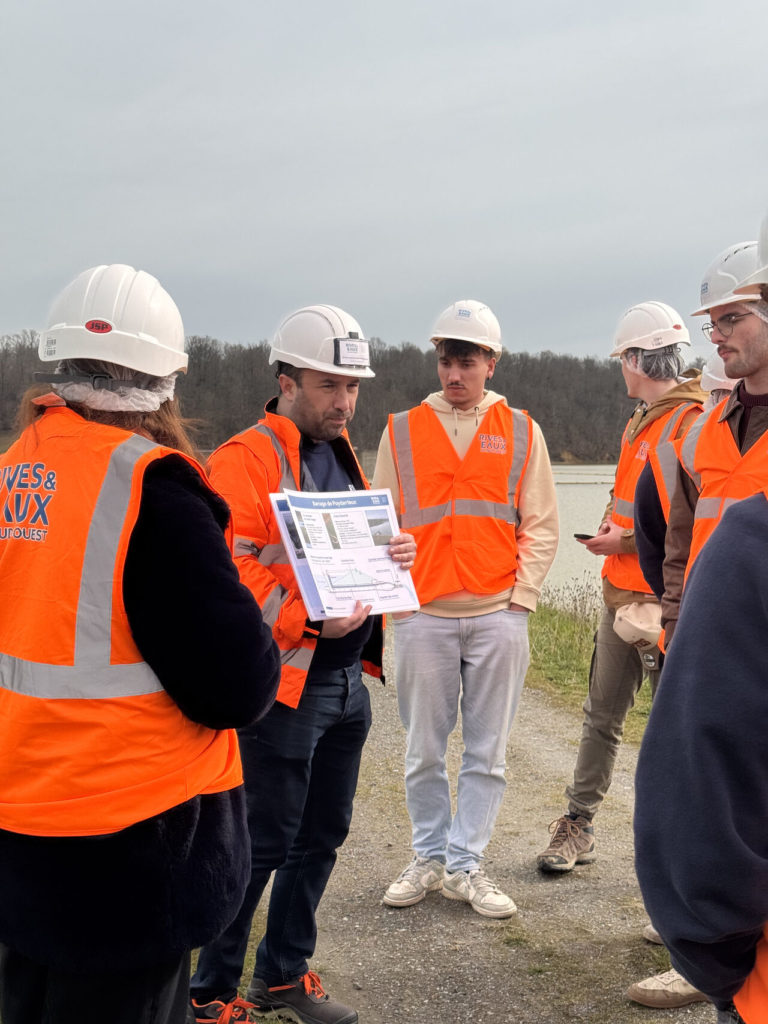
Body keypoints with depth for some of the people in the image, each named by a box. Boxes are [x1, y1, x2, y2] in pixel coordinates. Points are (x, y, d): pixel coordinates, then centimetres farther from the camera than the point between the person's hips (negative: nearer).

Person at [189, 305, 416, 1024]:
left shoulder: (340, 454, 15)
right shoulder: (244, 460, -12)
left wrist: (392, 553, 1)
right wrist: (308, 616, -30)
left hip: (346, 681, 8)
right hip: (282, 685, -8)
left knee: (322, 835, 16)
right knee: (262, 843, 0)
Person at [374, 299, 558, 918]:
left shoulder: (520, 432, 7)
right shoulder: (403, 431, 8)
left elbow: (541, 525, 6)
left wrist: (519, 597, -3)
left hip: (498, 616, 0)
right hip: (422, 616, 0)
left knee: (487, 751, 6)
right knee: (424, 750, 8)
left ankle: (466, 866, 17)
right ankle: (430, 859, 23)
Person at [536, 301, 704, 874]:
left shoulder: (693, 423, -14)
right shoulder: (640, 422, 16)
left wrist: (630, 539, -16)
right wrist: (613, 528, 8)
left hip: (664, 602, -9)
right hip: (620, 591, 9)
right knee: (602, 715, 13)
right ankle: (578, 826, 23)